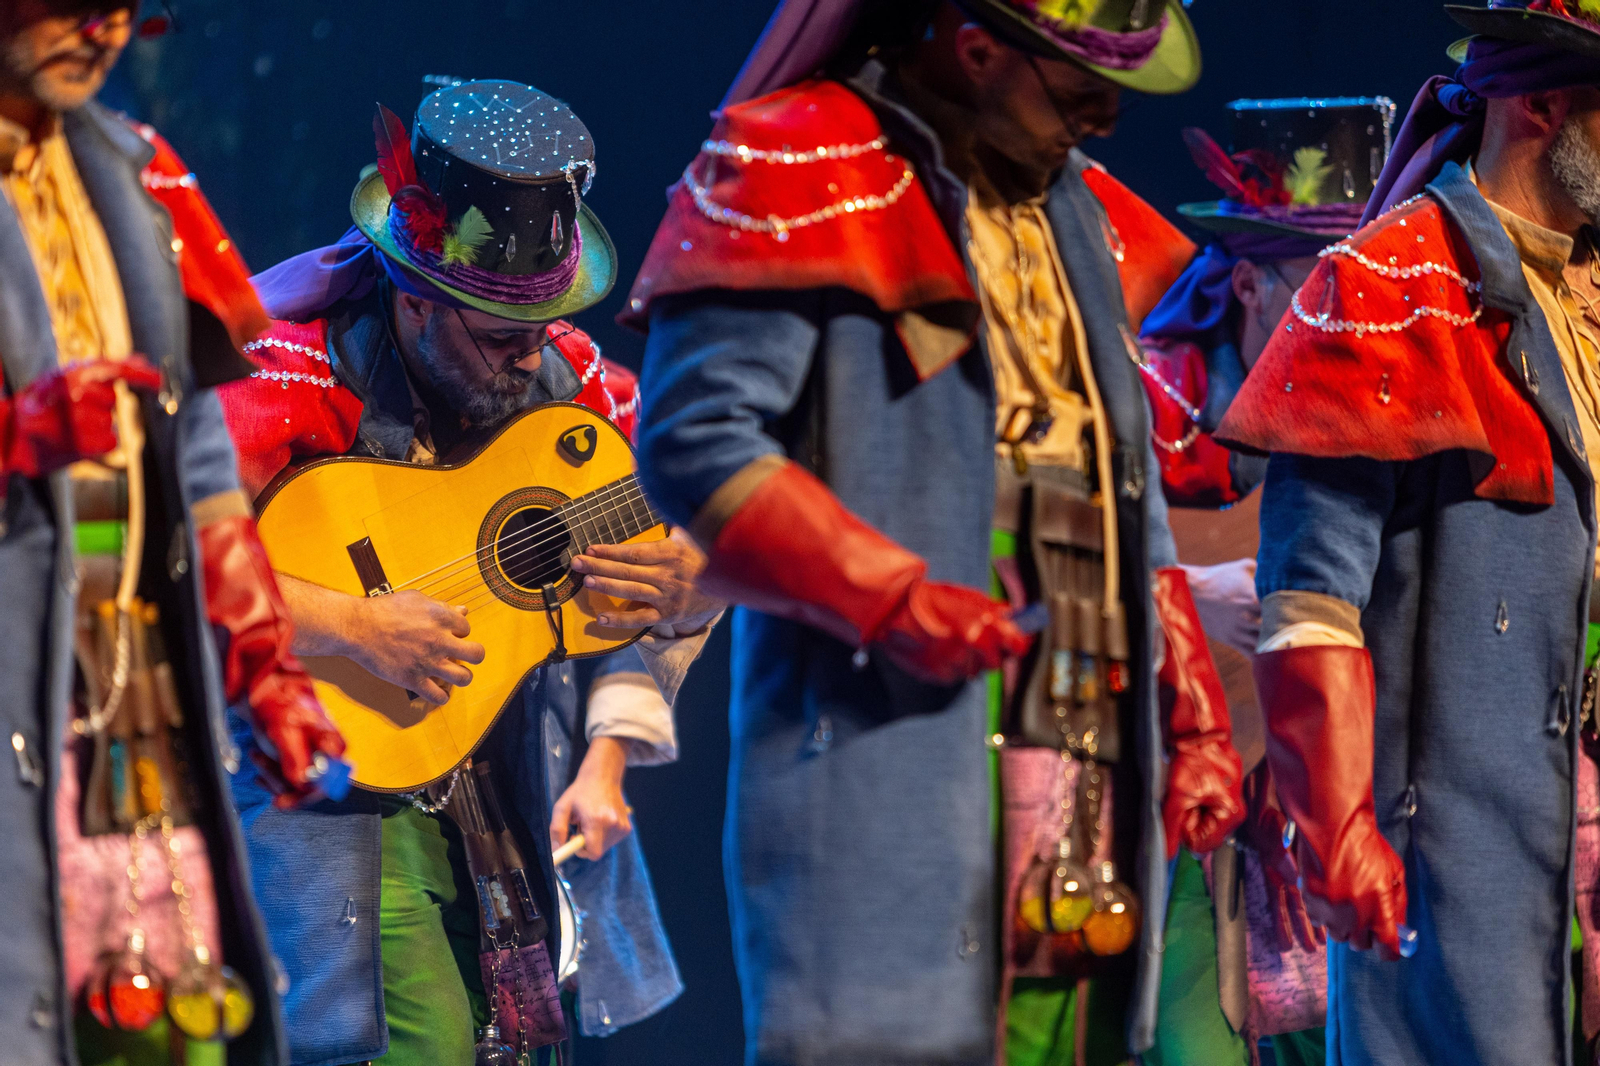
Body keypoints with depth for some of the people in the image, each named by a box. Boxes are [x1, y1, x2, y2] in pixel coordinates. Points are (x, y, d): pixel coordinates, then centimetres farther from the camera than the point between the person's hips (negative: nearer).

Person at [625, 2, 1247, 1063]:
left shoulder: (1076, 215, 23)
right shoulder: (806, 172, -3)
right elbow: (694, 440, -12)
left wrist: (1195, 723, 19)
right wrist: (890, 598, -19)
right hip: (880, 760, -7)